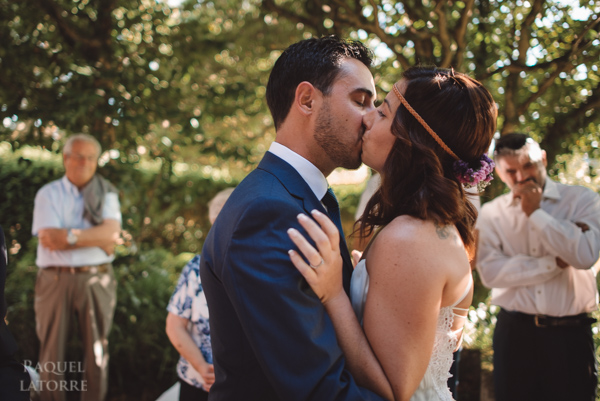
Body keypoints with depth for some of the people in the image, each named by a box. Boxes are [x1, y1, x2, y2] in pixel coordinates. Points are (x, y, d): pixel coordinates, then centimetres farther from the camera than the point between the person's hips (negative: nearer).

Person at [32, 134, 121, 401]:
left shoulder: (106, 194, 9)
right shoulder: (48, 194, 4)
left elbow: (111, 232, -8)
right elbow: (49, 238, -11)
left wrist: (70, 236, -14)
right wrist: (97, 238, -10)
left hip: (96, 281, 1)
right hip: (55, 279, -1)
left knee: (97, 349, 6)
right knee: (52, 350, 5)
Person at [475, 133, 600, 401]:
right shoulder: (491, 213, 2)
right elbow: (489, 271, -12)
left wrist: (535, 212, -13)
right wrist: (555, 263, -12)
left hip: (570, 332, -1)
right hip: (515, 331, 1)